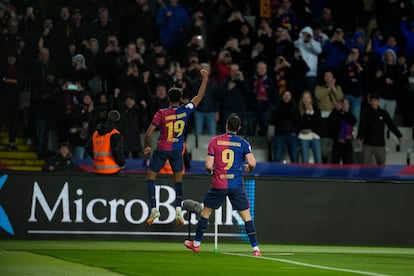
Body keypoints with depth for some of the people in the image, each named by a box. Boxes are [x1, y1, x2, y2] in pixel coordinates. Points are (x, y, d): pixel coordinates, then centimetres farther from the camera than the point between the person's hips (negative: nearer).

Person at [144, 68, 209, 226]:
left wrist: (147, 146, 6)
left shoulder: (161, 113, -12)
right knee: (178, 179, 14)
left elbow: (149, 133, -12)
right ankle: (178, 208, -5)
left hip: (162, 149, -2)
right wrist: (205, 78, 13)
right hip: (177, 150, 2)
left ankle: (154, 208, -2)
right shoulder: (185, 111, -6)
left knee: (151, 176, 10)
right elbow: (199, 96, 6)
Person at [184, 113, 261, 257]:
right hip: (236, 185, 0)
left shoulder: (214, 141, -1)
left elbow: (209, 166, -5)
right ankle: (255, 248, -2)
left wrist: (210, 169, 18)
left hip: (218, 185, 0)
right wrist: (248, 168, 13)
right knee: (247, 216, 4)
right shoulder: (243, 143, -1)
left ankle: (196, 243, 25)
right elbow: (252, 163, -10)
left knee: (205, 212, 17)